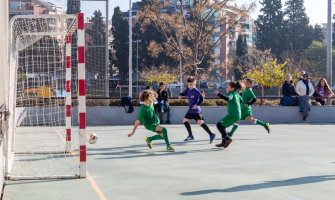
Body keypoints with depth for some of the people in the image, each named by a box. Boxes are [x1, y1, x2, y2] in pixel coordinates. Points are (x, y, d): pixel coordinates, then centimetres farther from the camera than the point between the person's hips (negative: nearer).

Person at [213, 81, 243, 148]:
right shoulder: (236, 94, 15)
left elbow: (227, 98, -36)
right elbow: (241, 100, 33)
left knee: (219, 125, -7)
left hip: (233, 115, -10)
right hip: (237, 115, 10)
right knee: (222, 126, 16)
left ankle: (227, 139, -10)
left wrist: (218, 94, -37)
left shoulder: (231, 94, -13)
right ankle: (224, 142, 16)